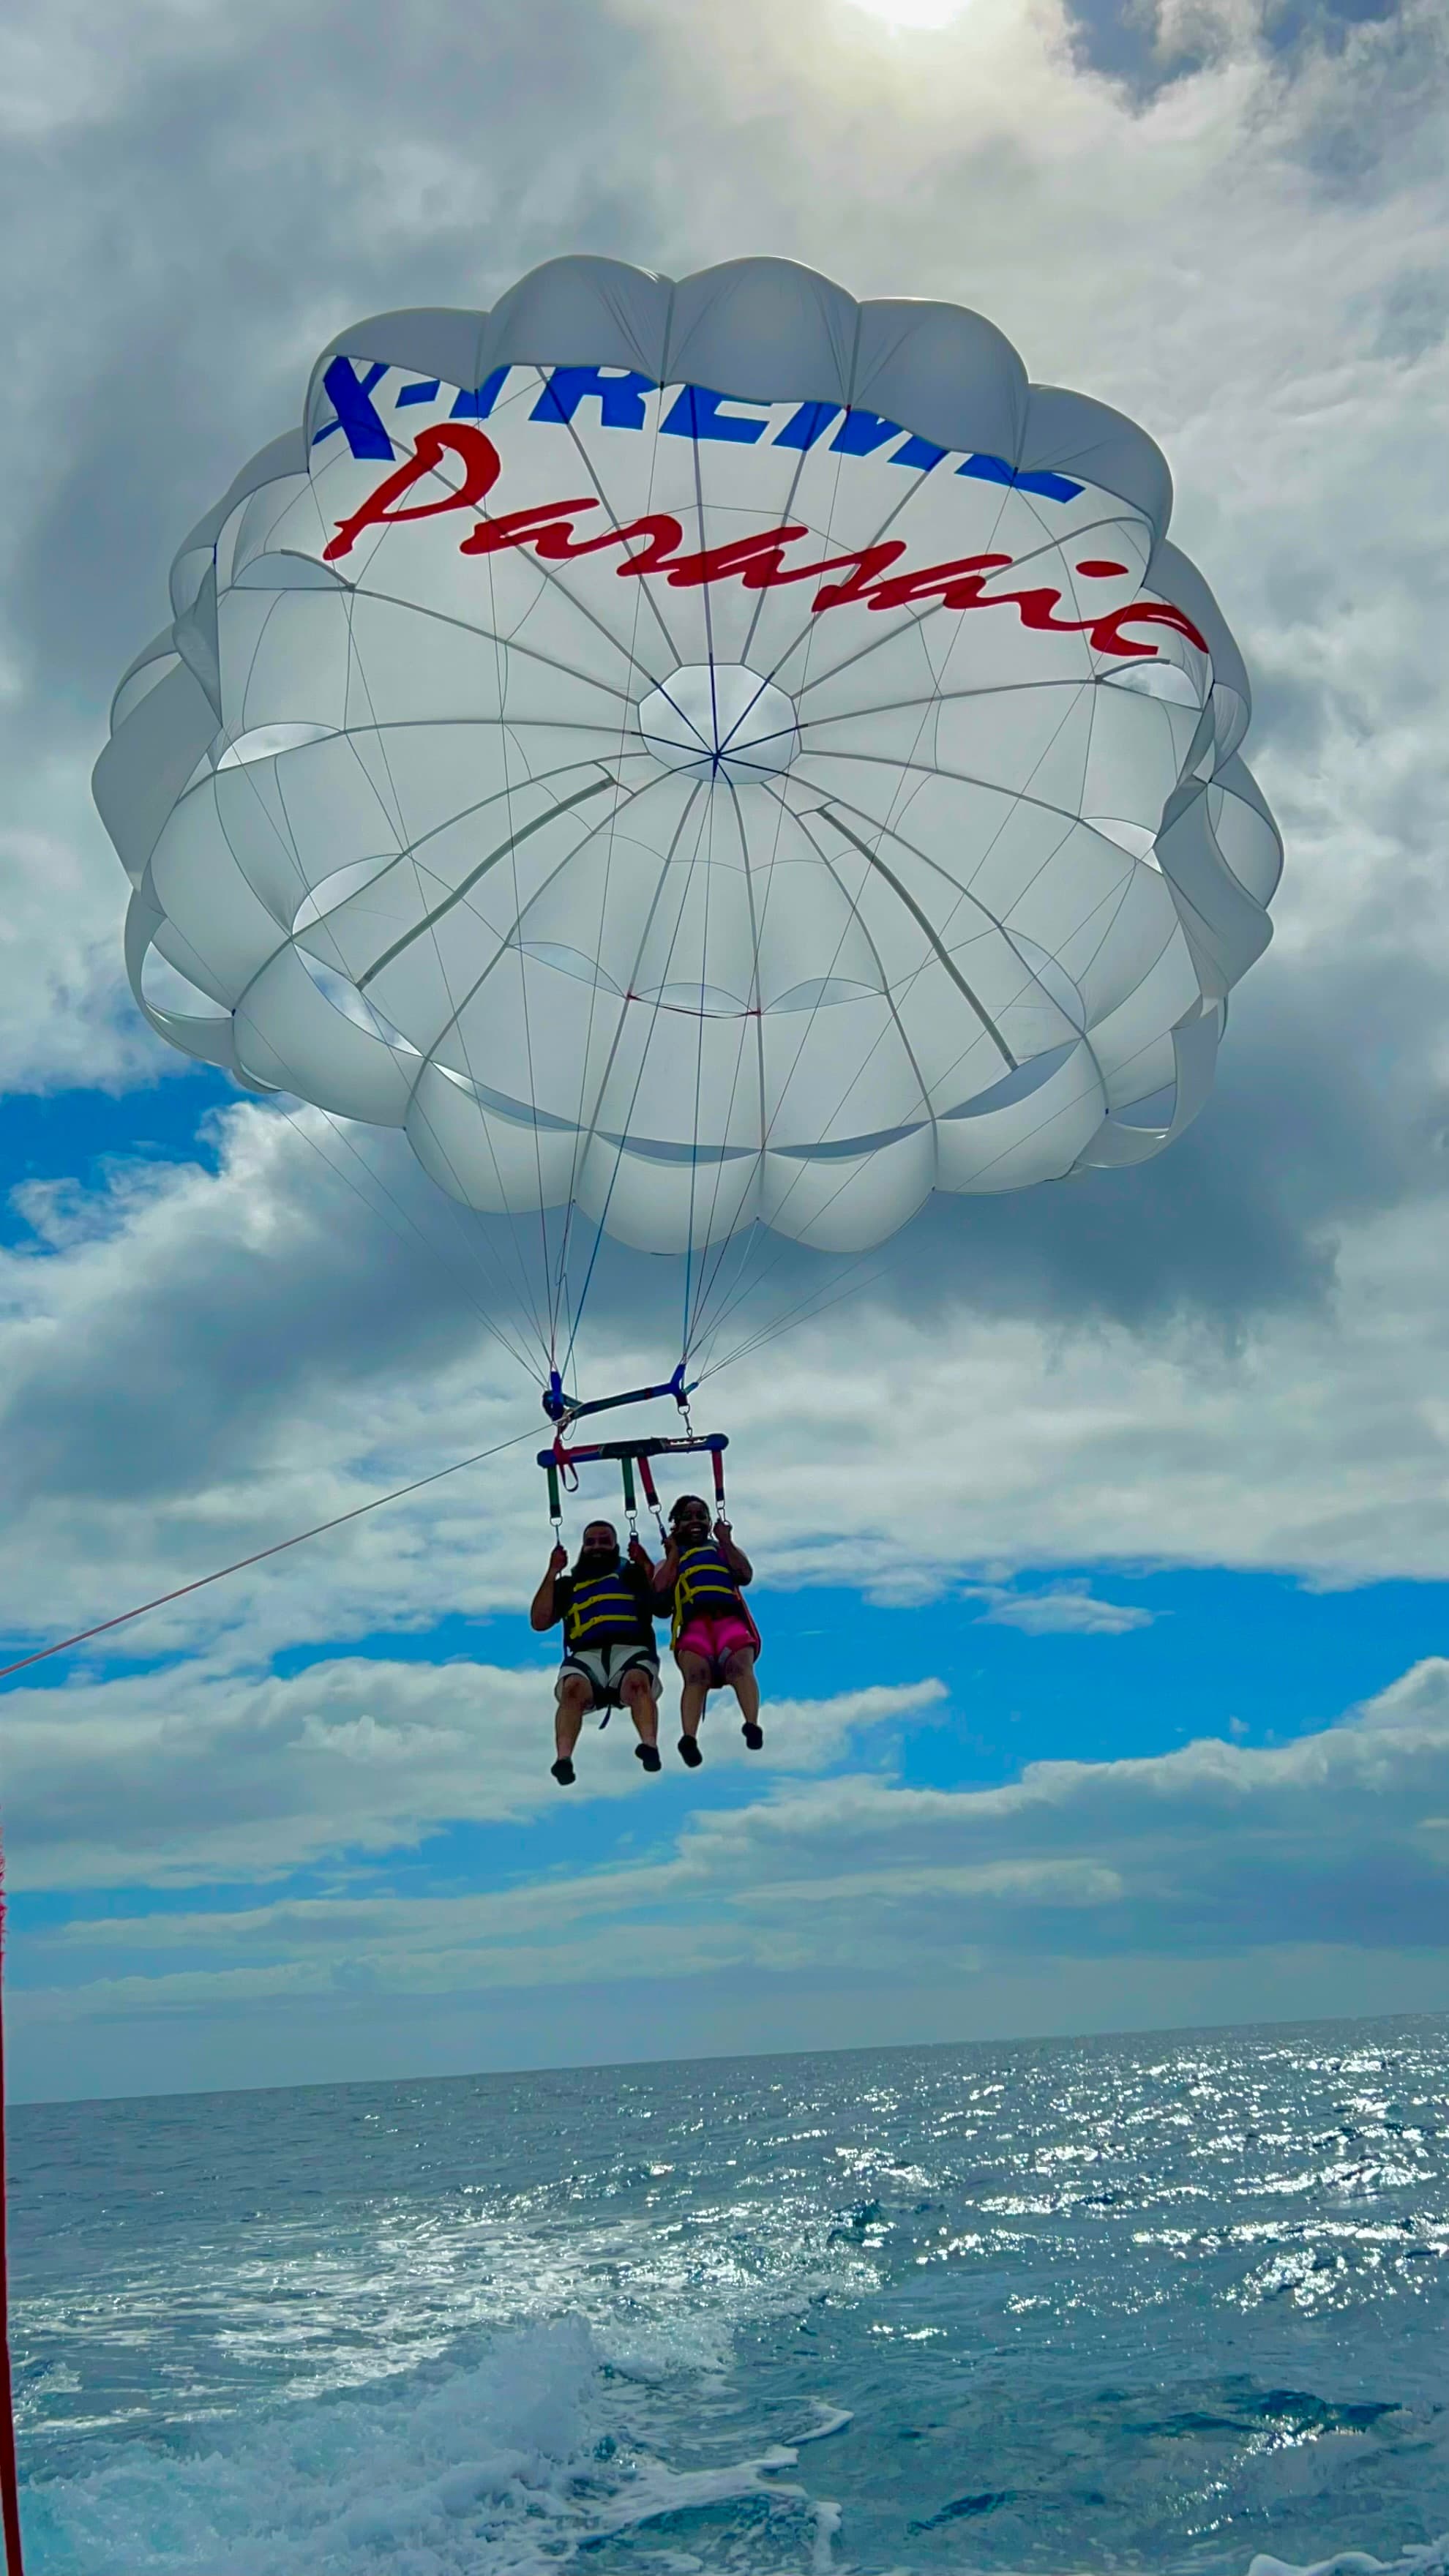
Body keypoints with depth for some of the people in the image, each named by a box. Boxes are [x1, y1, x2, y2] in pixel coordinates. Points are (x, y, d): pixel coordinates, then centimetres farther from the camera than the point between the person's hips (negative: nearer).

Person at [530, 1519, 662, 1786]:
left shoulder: (633, 1574, 28)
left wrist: (648, 1566, 2)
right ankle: (563, 1759, -50)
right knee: (573, 1688, -35)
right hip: (586, 1654, 1)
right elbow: (539, 1622, 16)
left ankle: (650, 1746, -57)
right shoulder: (568, 1584, 30)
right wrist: (552, 1573, 12)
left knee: (638, 1682, -37)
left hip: (632, 1650, -1)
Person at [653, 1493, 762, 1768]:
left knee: (740, 1665, -35)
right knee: (695, 1674, -34)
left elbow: (745, 1575, 10)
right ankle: (689, 1738, -53)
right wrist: (674, 1553, 14)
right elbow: (661, 1591, 8)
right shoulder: (670, 1560, 31)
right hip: (693, 1624, -1)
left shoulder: (724, 1550, 32)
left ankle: (753, 1726, -53)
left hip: (730, 1619, 1)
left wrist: (726, 1541, 12)